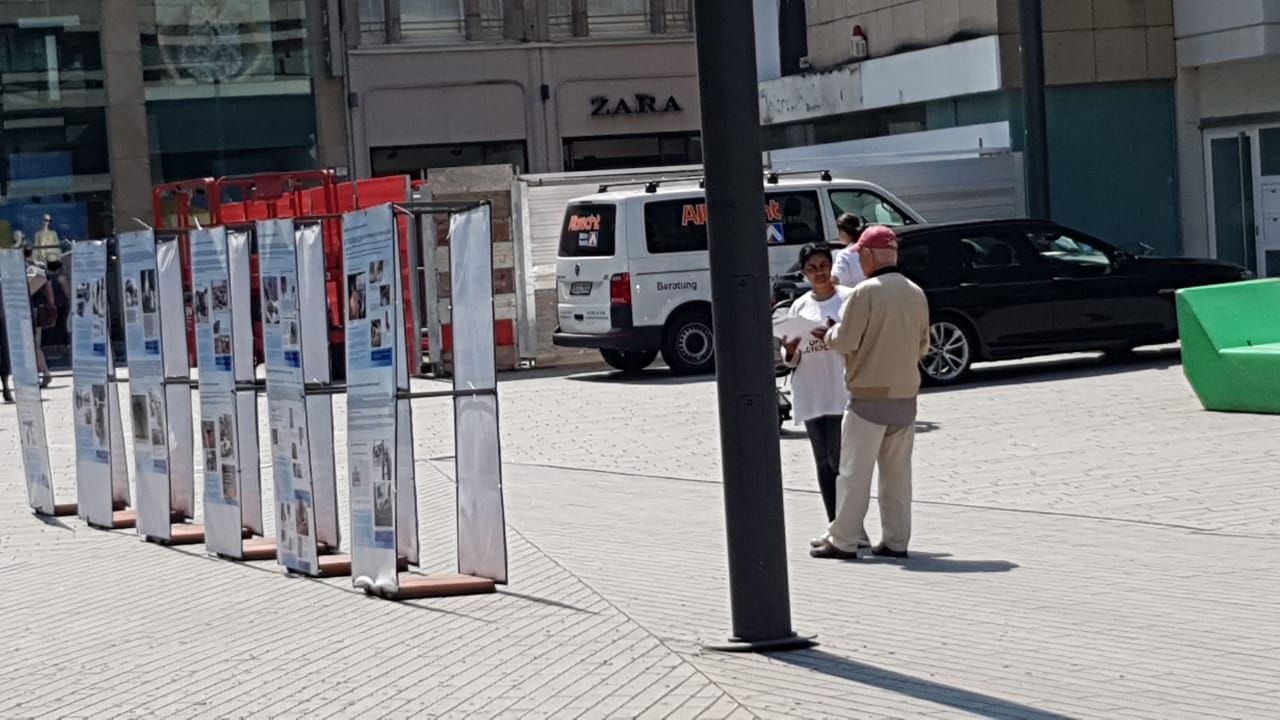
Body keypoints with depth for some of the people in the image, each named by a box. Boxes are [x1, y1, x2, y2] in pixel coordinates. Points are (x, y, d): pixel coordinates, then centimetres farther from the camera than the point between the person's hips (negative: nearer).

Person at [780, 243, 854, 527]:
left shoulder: (850, 298, -1)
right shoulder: (799, 306, 12)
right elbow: (791, 360, 16)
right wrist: (789, 351, -7)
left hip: (842, 393, -5)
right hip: (810, 395, 5)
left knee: (840, 460, -11)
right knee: (823, 462, 9)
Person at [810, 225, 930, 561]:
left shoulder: (866, 292, -14)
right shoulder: (916, 294, 7)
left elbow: (845, 341, -14)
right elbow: (922, 345, 13)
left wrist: (828, 333, 6)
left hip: (869, 396, -6)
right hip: (905, 394, 6)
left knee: (854, 471, 0)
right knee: (897, 472, 11)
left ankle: (843, 541, 3)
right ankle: (896, 541, 13)